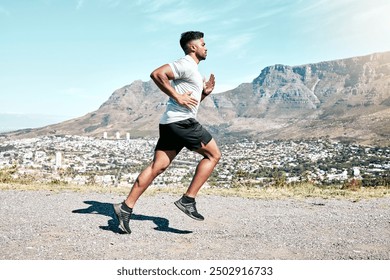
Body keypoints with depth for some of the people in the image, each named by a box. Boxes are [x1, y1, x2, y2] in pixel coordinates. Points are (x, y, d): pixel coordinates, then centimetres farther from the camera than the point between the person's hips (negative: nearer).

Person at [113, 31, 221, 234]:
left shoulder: (191, 69, 26)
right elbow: (157, 74, -20)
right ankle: (188, 200, 0)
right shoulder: (186, 64, -6)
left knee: (157, 166, 3)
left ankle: (126, 207, 0)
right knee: (213, 154, 2)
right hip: (181, 121, -9)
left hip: (171, 123, 9)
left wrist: (205, 92, 16)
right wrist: (177, 97, -18)